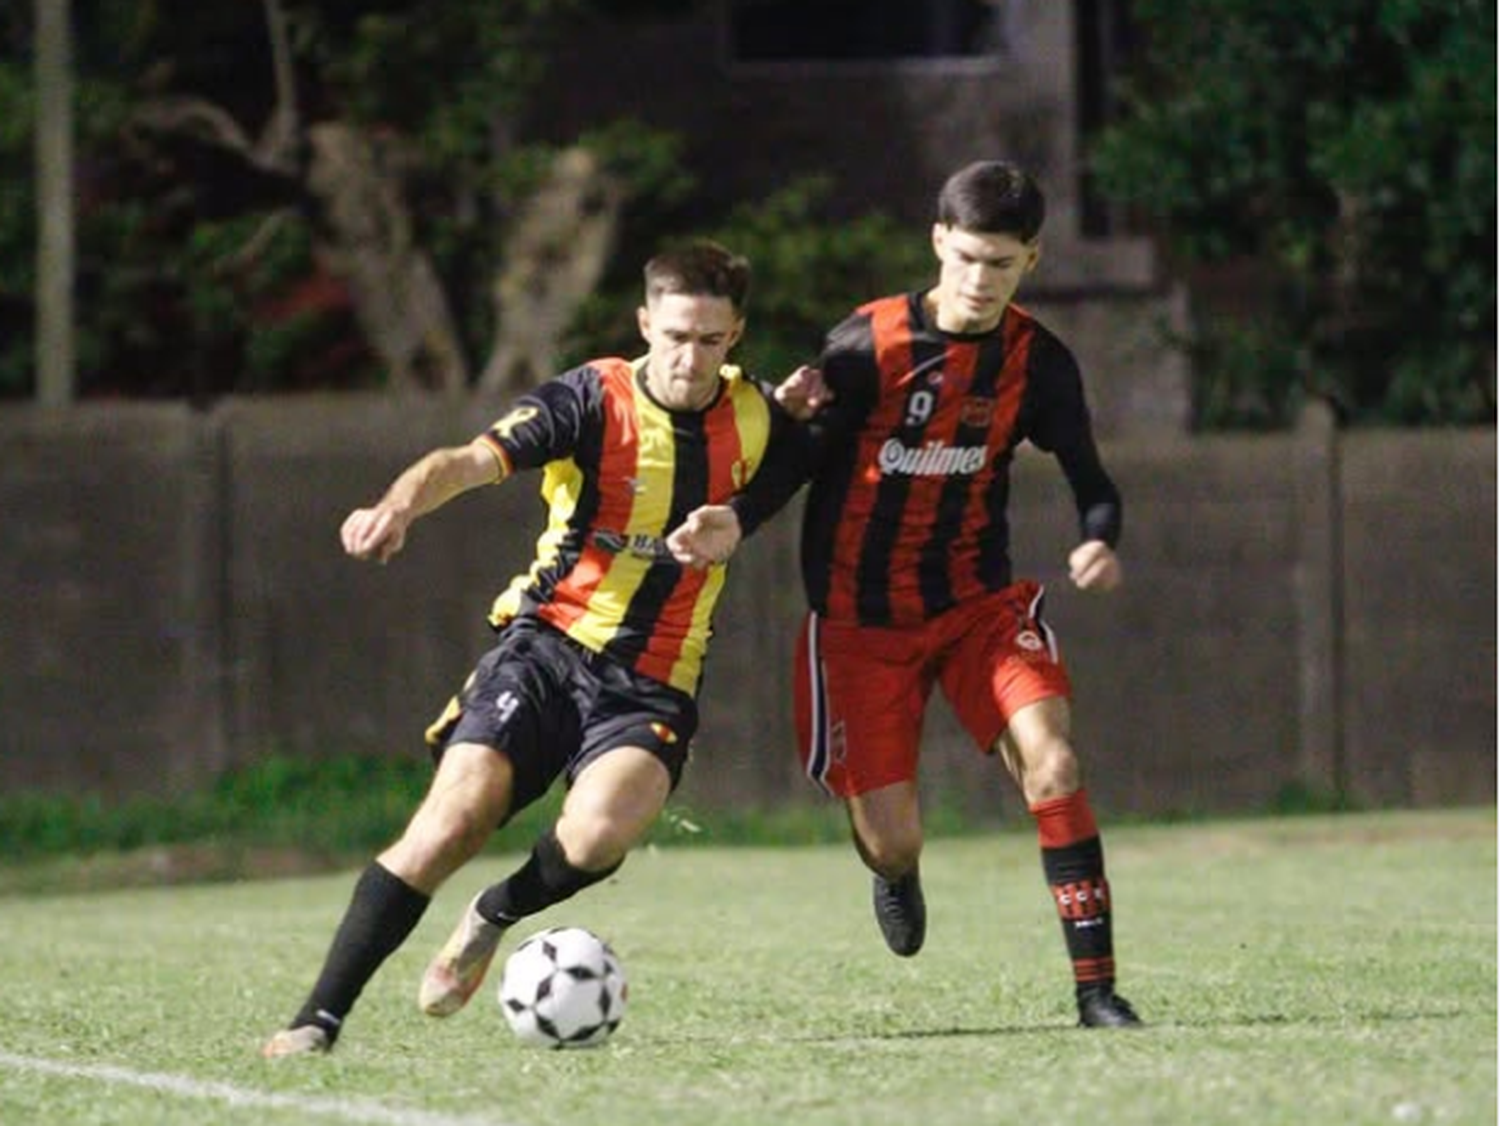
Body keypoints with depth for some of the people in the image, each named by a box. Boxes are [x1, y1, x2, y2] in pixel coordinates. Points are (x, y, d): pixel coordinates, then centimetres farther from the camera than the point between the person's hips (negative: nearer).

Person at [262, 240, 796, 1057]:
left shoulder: (755, 417, 4)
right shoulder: (593, 400, -8)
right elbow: (475, 460, -23)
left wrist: (801, 408, 4)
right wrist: (401, 503, -45)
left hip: (652, 687, 2)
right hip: (548, 647, -1)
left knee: (595, 835, -28)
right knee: (452, 821, -20)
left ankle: (495, 916, 6)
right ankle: (319, 1019, -11)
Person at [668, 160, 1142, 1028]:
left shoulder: (1037, 361, -4)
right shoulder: (869, 344, -12)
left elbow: (1089, 479, 1)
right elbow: (807, 453, -5)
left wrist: (1101, 541, -22)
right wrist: (737, 521, -23)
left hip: (978, 600, 2)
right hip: (861, 616, -2)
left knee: (1051, 762, -22)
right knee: (892, 843, -4)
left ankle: (1097, 986, -17)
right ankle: (897, 874, 38)